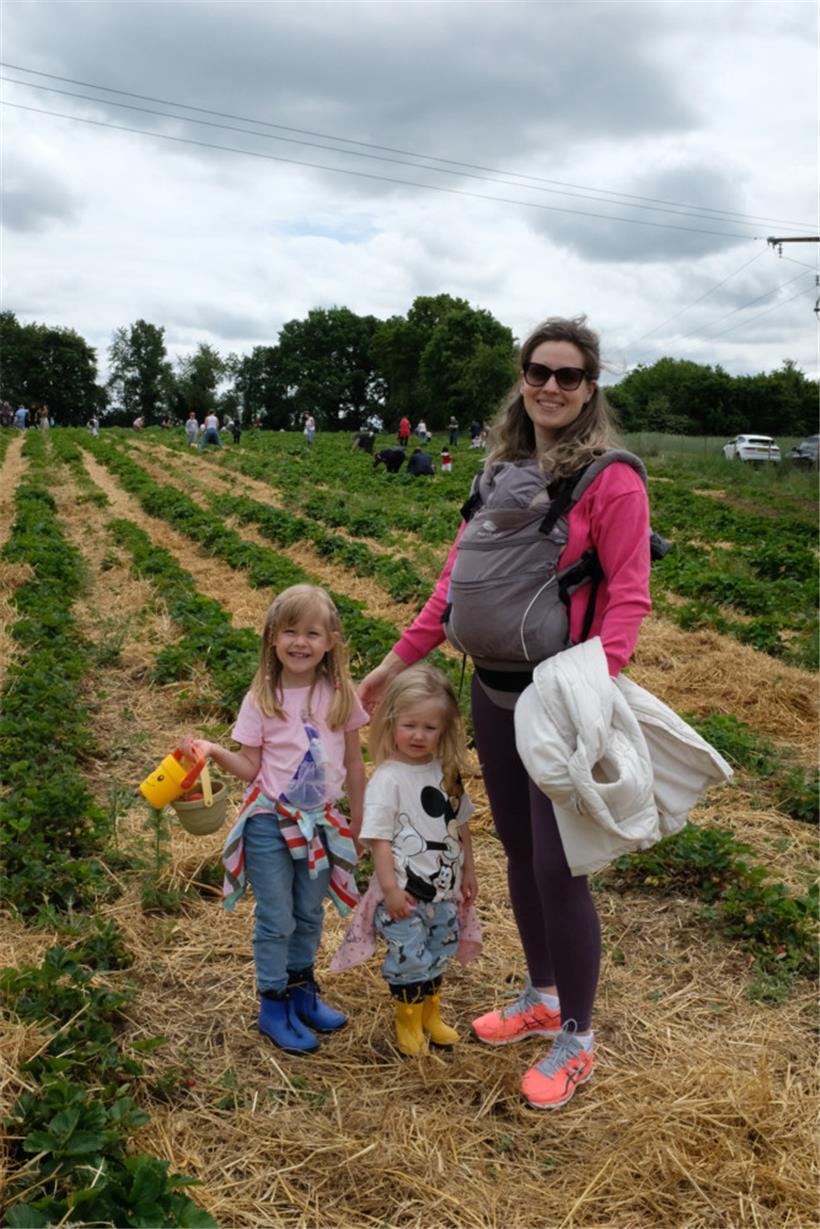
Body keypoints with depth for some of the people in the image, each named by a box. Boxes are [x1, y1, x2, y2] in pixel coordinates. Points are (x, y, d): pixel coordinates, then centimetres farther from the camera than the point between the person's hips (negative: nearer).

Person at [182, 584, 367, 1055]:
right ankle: (274, 1006, 23)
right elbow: (251, 768, -6)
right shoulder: (262, 699, -10)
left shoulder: (340, 695, -5)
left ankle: (302, 990, 38)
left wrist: (360, 822, 9)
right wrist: (214, 751, -23)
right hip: (270, 822, -3)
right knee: (276, 920, 6)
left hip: (321, 822, 3)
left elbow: (353, 763, 4)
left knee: (310, 916, 18)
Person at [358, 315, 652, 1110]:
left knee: (559, 870, 0)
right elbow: (457, 574, 11)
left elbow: (628, 595, -15)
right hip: (494, 691, 7)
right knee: (519, 854, 18)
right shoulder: (500, 471, 8)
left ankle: (576, 1041, 23)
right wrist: (399, 661, 11)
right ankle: (541, 999, 39)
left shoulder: (610, 479, -11)